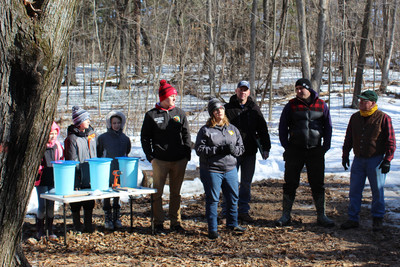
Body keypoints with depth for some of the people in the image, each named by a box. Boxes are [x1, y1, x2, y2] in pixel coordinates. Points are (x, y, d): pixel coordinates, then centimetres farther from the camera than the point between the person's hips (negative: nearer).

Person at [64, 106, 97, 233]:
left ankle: (88, 225, 24)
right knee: (76, 203, 6)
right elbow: (72, 161, -12)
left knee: (90, 202, 11)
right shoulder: (72, 138, -11)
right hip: (78, 178, -6)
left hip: (90, 176, 6)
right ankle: (77, 226, 18)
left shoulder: (91, 134, 9)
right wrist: (76, 181, -14)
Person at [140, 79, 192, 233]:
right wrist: (150, 157, -4)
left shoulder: (180, 113, 8)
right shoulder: (151, 115, 1)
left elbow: (186, 135, 11)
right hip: (160, 161, -2)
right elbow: (145, 138, 5)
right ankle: (158, 223, 12)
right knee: (157, 193, 2)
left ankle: (176, 222, 18)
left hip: (179, 161, 2)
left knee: (176, 193, 10)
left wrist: (187, 155, 3)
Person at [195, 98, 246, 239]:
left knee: (233, 197, 12)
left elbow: (241, 147, 13)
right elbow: (199, 149, -9)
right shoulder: (205, 130, -3)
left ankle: (232, 224, 31)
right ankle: (212, 229, 12)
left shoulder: (232, 129, 11)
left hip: (230, 169, 5)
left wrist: (233, 149, -10)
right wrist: (217, 150, -20)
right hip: (211, 170, -4)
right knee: (212, 199, 2)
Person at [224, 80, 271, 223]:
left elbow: (263, 129, 11)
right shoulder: (228, 108, 0)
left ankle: (243, 210, 17)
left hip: (250, 152, 3)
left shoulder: (254, 109, 9)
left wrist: (266, 148, 5)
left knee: (246, 182, 8)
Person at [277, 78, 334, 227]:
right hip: (295, 150, 0)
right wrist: (286, 146, 0)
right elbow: (283, 126, 6)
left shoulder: (321, 105, 4)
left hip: (315, 151, 1)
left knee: (317, 184, 6)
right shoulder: (291, 105, 1)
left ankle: (321, 216, 15)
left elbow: (328, 127, 11)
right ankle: (286, 215, 12)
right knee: (290, 183, 3)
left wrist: (326, 147, 4)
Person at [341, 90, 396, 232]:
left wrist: (387, 160, -12)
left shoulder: (383, 118, -8)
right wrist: (345, 155, 11)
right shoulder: (355, 117, 7)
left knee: (377, 191, 3)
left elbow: (391, 141, -7)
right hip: (358, 160, 5)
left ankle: (377, 220, 15)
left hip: (376, 160, -4)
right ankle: (353, 219, 13)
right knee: (354, 191, 5)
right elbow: (348, 138, 16)